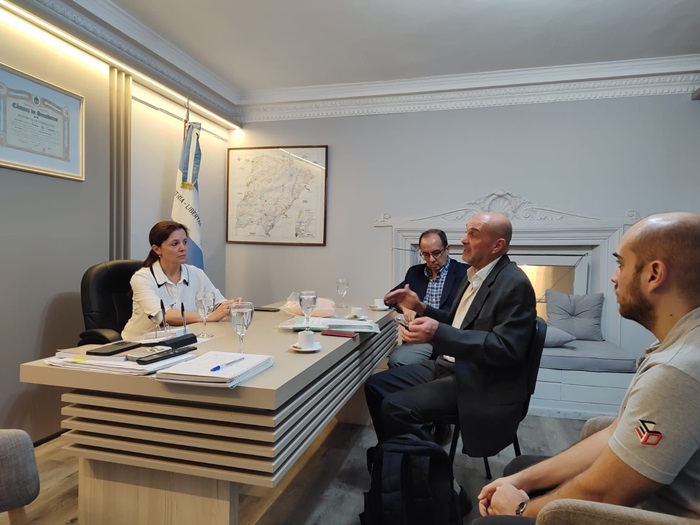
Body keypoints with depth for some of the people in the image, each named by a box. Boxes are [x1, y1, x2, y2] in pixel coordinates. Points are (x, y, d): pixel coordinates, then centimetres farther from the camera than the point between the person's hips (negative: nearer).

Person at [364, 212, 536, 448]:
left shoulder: (514, 285, -17)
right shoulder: (475, 274, 10)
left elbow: (506, 348, -26)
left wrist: (438, 333, -32)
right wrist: (420, 307, 5)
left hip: (479, 382, -9)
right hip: (449, 366, 9)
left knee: (396, 407, -22)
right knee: (376, 385, 4)